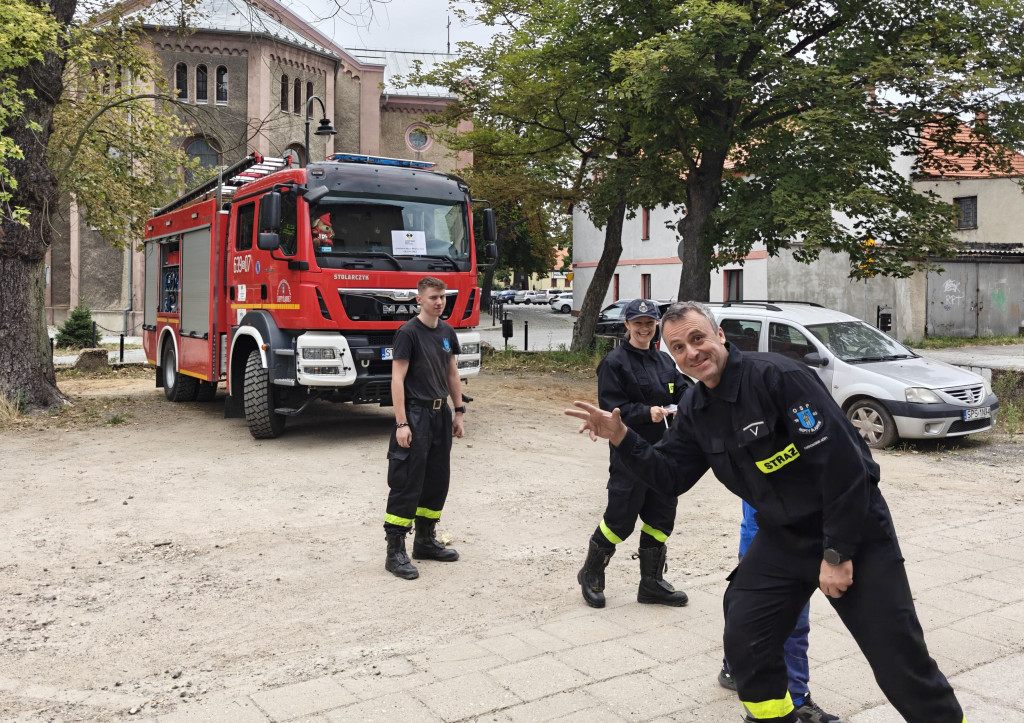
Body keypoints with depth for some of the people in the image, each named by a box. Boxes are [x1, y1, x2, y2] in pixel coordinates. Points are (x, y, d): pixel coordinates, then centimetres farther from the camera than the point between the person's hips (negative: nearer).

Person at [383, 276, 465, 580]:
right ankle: (395, 552, 1)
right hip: (415, 414, -7)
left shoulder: (447, 332, 10)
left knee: (438, 481, 13)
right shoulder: (408, 333, -11)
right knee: (406, 484, -6)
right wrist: (401, 423, -19)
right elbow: (397, 378, -14)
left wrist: (459, 412, 13)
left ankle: (425, 540, 26)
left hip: (441, 413, 8)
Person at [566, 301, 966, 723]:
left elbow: (842, 463, -24)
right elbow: (671, 476, 5)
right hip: (783, 537, 6)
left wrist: (837, 553, -20)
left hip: (852, 531, -6)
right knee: (745, 643, 3)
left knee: (899, 660, -2)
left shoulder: (777, 376, -22)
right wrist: (621, 438, -9)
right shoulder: (695, 409, 2)